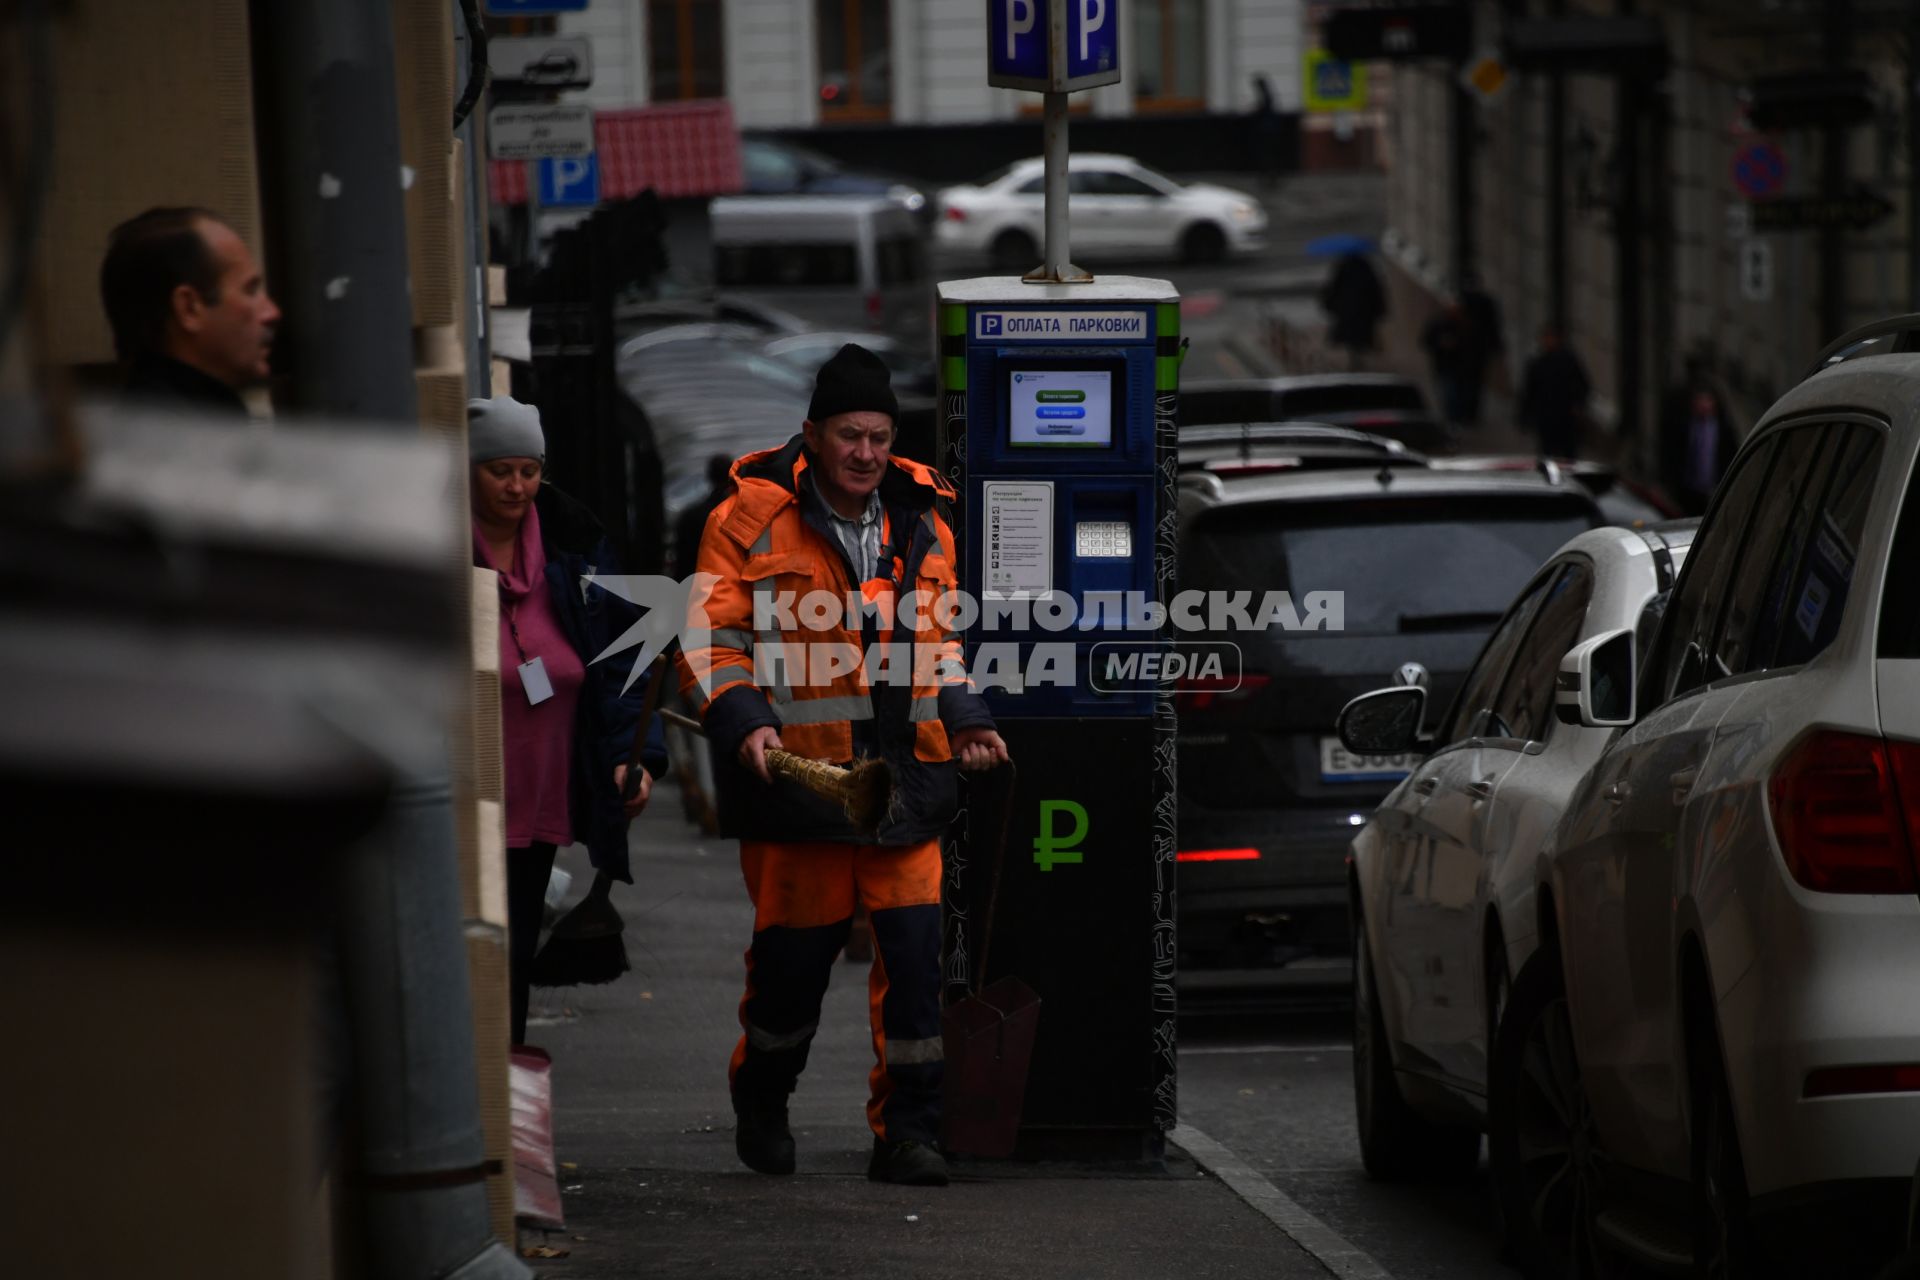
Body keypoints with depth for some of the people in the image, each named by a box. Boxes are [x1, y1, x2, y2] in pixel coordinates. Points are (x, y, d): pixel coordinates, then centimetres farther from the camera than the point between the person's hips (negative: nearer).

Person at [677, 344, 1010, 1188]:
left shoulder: (919, 525, 12)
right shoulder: (752, 520, -2)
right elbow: (708, 641, -1)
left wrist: (965, 719, 11)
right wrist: (742, 721, -16)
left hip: (903, 773, 3)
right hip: (798, 771, -3)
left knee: (913, 945, -6)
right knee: (794, 950, 5)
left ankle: (907, 1127, 0)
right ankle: (761, 1102, 30)